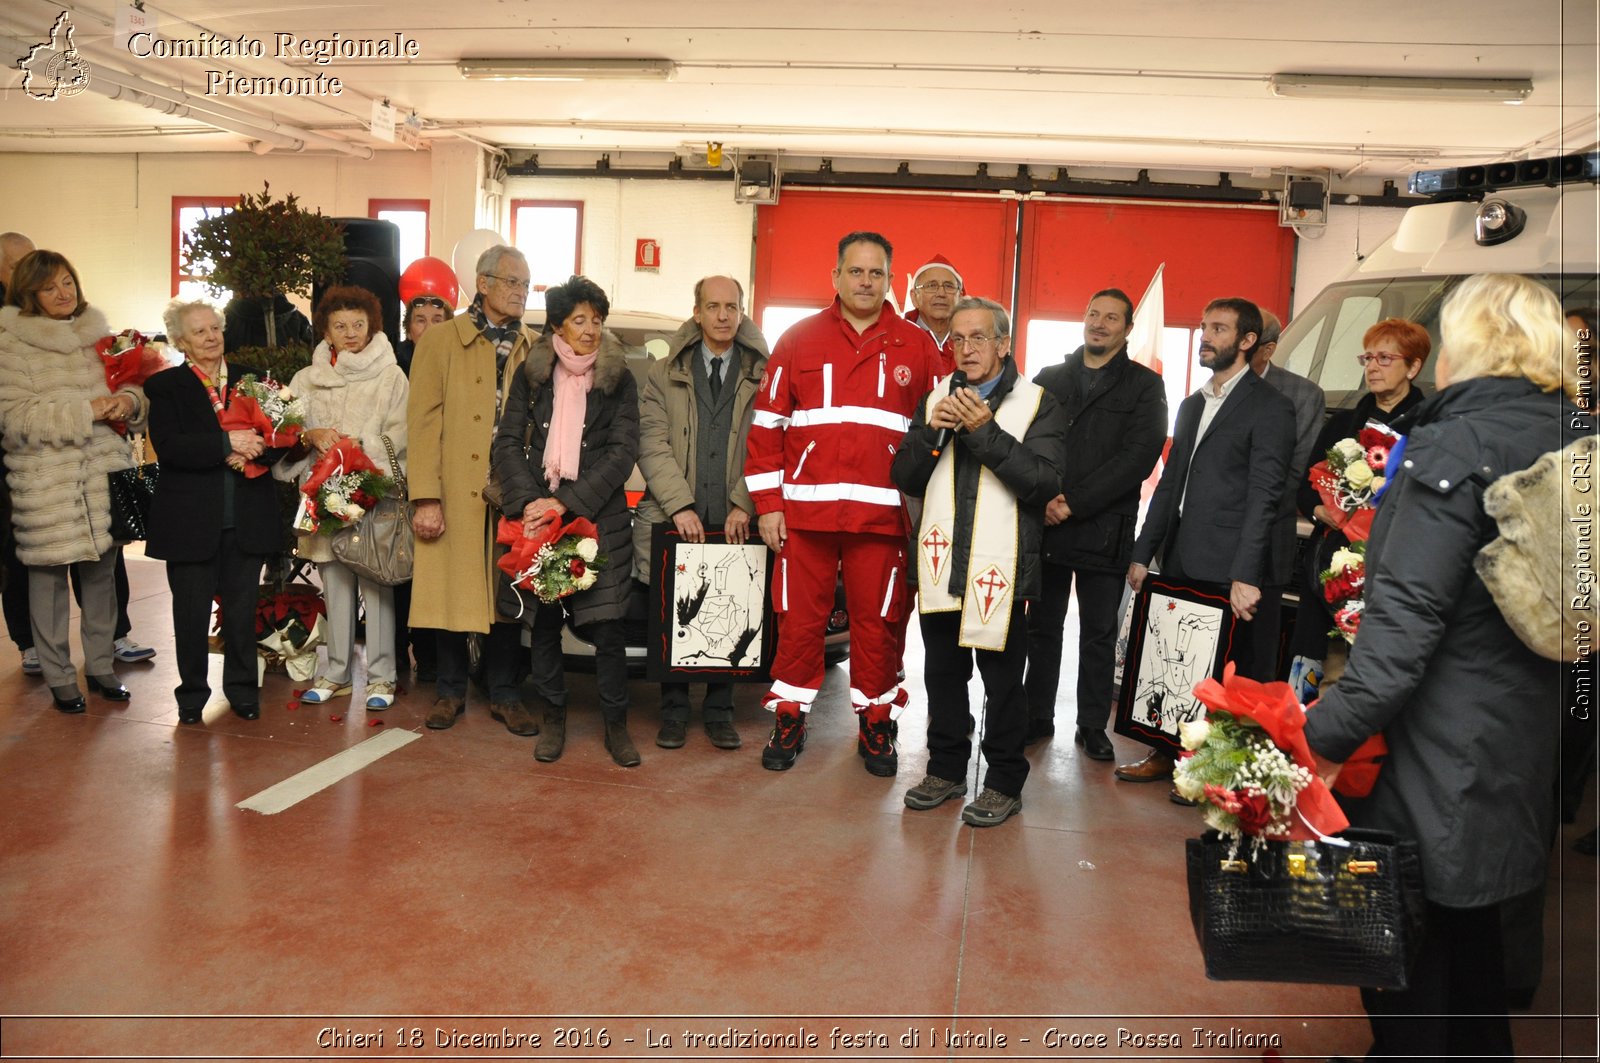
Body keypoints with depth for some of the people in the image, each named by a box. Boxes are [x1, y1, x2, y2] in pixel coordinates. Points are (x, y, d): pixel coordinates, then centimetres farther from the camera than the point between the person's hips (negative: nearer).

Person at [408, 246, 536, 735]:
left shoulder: (533, 349, 10)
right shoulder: (441, 339, 2)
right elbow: (424, 420, -4)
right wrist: (426, 498, -12)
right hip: (455, 492, -2)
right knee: (451, 588, 4)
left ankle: (504, 694, 20)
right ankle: (450, 690, 21)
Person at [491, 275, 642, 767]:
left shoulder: (619, 380, 4)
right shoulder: (532, 375, 8)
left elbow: (623, 452, -4)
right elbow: (507, 442, 3)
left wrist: (566, 502, -13)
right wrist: (528, 501, -13)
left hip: (599, 517, -1)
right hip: (538, 514, 2)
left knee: (607, 622, -5)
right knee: (544, 618, 6)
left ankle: (615, 723, 9)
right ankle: (553, 717, 21)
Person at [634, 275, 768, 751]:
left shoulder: (762, 375, 7)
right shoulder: (664, 373, 10)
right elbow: (652, 444, 1)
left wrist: (743, 505, -9)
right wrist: (680, 506, -11)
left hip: (734, 522, 0)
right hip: (674, 520, 1)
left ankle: (720, 711, 16)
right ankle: (674, 710, 17)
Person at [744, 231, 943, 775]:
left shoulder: (917, 348, 6)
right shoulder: (800, 339, 6)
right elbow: (767, 425, 5)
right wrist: (768, 504, -1)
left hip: (882, 515, 0)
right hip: (805, 511, 0)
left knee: (877, 623, 7)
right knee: (799, 620, 6)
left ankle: (875, 725, 23)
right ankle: (789, 720, 22)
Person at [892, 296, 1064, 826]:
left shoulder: (1036, 403, -2)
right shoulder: (937, 400, 12)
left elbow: (1046, 483, -15)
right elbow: (905, 478, 6)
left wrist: (986, 431, -20)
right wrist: (931, 432, -11)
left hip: (1001, 568, -4)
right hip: (941, 563, 5)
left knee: (1003, 680, 3)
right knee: (943, 673, 15)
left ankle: (1004, 783, 18)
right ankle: (946, 769, 30)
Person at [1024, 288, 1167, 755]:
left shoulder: (1144, 386, 3)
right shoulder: (1048, 379, 12)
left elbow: (1138, 458, -9)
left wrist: (1074, 504, -15)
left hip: (1104, 531, -2)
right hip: (1045, 525, 3)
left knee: (1099, 634, 7)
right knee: (1042, 626, 9)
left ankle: (1092, 725, 18)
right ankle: (1038, 717, 21)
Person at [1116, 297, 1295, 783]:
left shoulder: (1269, 407, -4)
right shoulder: (1191, 405, 19)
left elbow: (1263, 497, -13)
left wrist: (1246, 575, -20)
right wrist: (1143, 554, 14)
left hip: (1225, 570, -7)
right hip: (1179, 563, 7)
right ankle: (1170, 754, 23)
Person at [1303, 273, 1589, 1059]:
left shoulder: (1454, 446, -18)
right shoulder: (1572, 440, 6)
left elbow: (1406, 622, -24)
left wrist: (1330, 734, -21)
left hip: (1438, 752, -8)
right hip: (1522, 748, 8)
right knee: (1471, 923, 25)